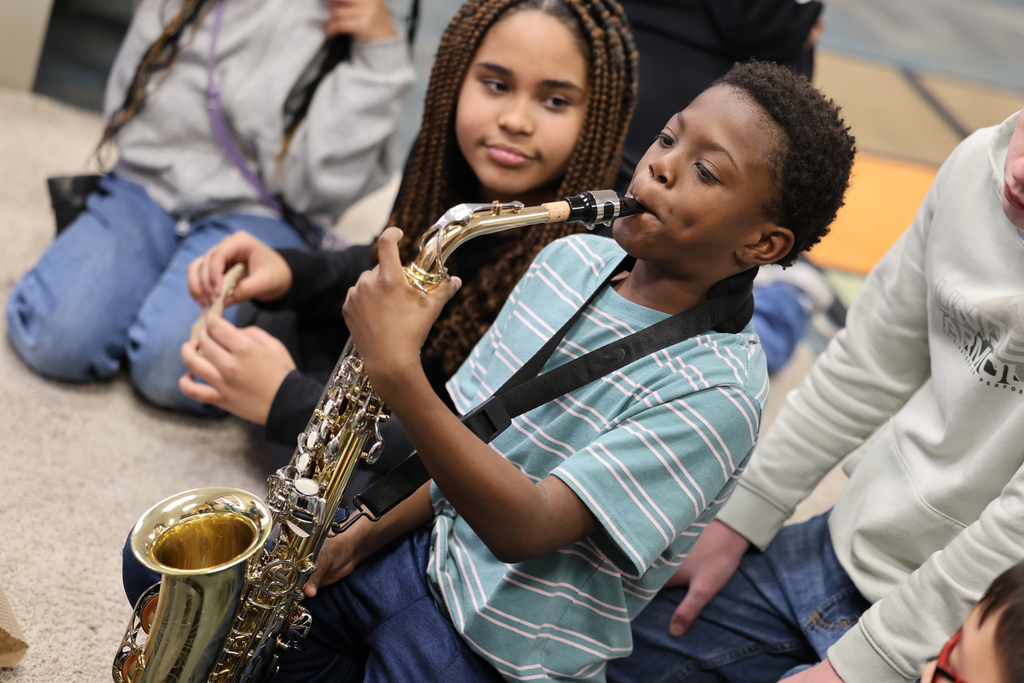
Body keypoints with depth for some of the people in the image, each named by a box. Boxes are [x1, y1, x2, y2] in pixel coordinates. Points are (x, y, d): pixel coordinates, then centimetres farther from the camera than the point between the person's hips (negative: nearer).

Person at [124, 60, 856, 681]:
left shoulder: (715, 387, -22)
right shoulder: (573, 257, 0)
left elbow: (523, 529, -28)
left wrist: (398, 373, -36)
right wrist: (369, 535, 2)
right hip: (425, 552, 7)